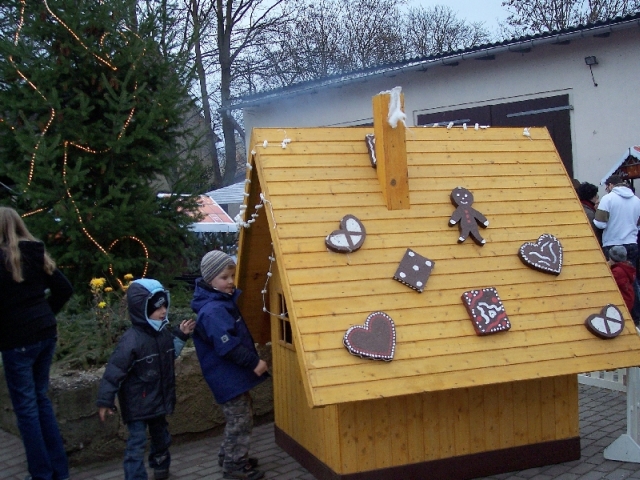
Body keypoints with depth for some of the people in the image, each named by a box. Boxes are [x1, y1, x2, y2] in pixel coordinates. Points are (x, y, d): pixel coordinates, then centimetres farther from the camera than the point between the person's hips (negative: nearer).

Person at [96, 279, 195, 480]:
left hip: (159, 399, 8)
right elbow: (114, 371, -22)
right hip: (138, 403, -8)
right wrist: (105, 401, -19)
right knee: (137, 442, -4)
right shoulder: (131, 340, -25)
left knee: (161, 436, 25)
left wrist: (181, 335, 7)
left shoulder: (163, 333, -2)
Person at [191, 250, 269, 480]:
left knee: (238, 419, 21)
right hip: (228, 377, -10)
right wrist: (254, 362, -21)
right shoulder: (213, 311, -26)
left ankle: (228, 457, 35)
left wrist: (252, 360, 15)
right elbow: (228, 347, -29)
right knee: (241, 420, 1)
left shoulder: (224, 301, 7)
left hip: (233, 374, 10)